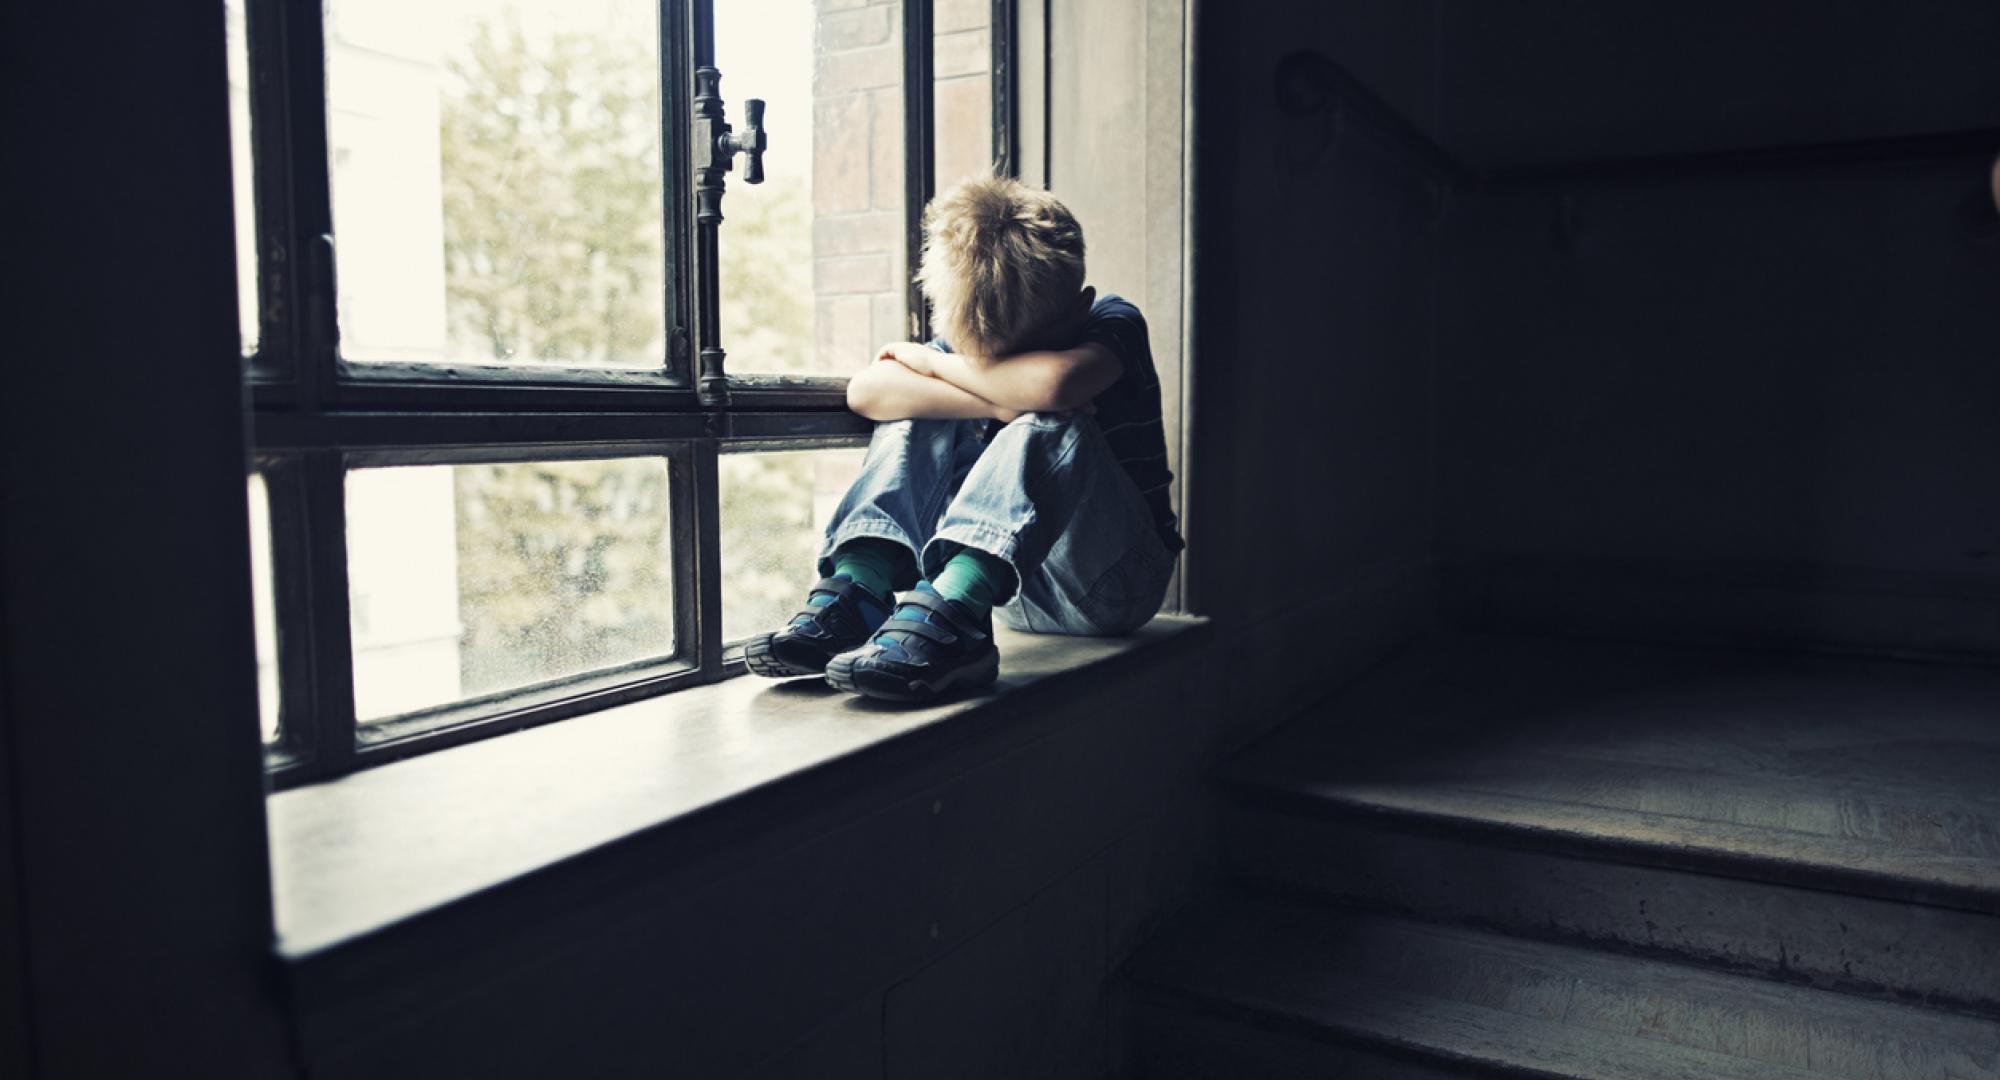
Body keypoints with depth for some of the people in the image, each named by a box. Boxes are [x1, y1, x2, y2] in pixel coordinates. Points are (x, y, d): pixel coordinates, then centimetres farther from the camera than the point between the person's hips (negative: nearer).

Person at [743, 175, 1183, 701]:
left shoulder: (1114, 323, -13)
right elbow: (866, 391, -20)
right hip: (1016, 586, 4)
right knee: (920, 411, -11)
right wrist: (1002, 404, -30)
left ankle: (946, 618, -44)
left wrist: (931, 361, -21)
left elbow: (1051, 382, -38)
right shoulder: (971, 341, -1)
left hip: (1117, 582, -4)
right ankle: (857, 593, -28)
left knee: (1049, 426, -31)